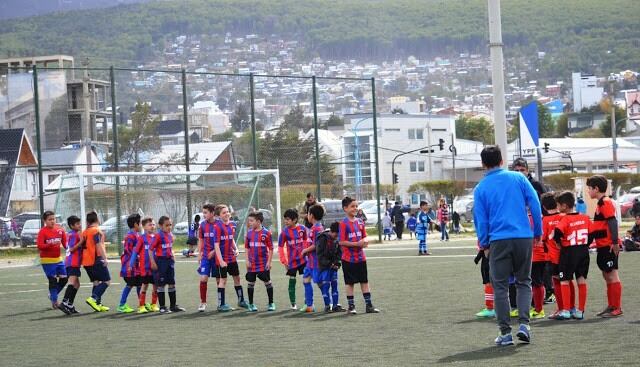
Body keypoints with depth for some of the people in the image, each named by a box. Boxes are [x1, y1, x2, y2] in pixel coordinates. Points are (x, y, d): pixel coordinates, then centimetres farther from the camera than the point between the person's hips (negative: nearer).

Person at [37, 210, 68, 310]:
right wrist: (51, 244, -32)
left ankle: (52, 294, 25)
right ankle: (54, 301, 5)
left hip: (58, 259, 6)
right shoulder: (42, 232, -11)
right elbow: (40, 246, -18)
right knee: (53, 280, -5)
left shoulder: (59, 230, 3)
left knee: (64, 278, 5)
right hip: (47, 260, -6)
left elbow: (65, 242, 9)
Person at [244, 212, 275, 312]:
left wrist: (269, 262, -8)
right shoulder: (249, 233, 5)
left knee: (267, 282, 2)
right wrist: (247, 260, 2)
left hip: (263, 264, -4)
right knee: (250, 283, 6)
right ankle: (251, 304, 18)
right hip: (252, 264, 4)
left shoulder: (266, 233, -7)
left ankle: (271, 303, 14)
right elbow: (246, 248, 11)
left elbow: (271, 249, -4)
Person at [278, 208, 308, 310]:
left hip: (303, 259, 1)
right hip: (292, 261, -1)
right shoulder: (285, 231, -8)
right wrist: (283, 261, -7)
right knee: (292, 281, 5)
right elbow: (280, 247, -3)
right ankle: (293, 304, 13)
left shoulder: (302, 229, -4)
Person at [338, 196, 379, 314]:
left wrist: (365, 241, -9)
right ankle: (351, 306, 11)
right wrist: (356, 244, -22)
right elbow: (341, 242, -17)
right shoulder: (344, 224, -12)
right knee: (350, 283, 3)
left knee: (364, 281, 9)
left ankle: (369, 305, 14)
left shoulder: (359, 222, 7)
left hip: (360, 257, 6)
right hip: (348, 259, -6)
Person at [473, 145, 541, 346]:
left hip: (498, 241, -1)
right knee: (523, 282, 13)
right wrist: (538, 233, 9)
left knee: (500, 286, 6)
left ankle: (505, 332, 3)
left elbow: (480, 219, 4)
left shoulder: (481, 188, 4)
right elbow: (535, 205, 2)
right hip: (524, 237, 1)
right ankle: (524, 324, -3)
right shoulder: (518, 178, 5)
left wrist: (484, 245, 12)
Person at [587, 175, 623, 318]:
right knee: (607, 276, 14)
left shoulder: (606, 202, -13)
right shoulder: (601, 203, 17)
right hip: (603, 246, 10)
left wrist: (615, 242, -25)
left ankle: (617, 308, -5)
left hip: (609, 246, -10)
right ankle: (611, 306, 21)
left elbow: (613, 222, -20)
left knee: (612, 276, -7)